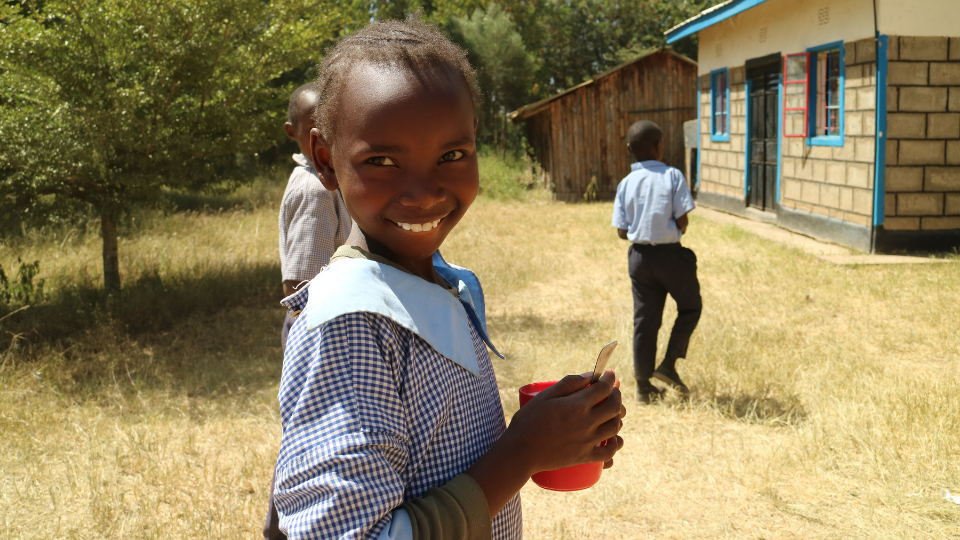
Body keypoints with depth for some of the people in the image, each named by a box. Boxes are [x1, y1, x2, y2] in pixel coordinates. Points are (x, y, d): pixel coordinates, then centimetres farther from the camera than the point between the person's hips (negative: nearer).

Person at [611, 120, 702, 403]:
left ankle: (644, 385, 16)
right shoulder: (672, 176, -10)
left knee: (644, 320, 11)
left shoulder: (626, 184, 0)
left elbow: (622, 231, -1)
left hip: (640, 256, 4)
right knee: (690, 307, 19)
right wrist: (672, 231, 9)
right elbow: (683, 221, -12)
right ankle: (668, 365, 9)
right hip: (671, 255, -4)